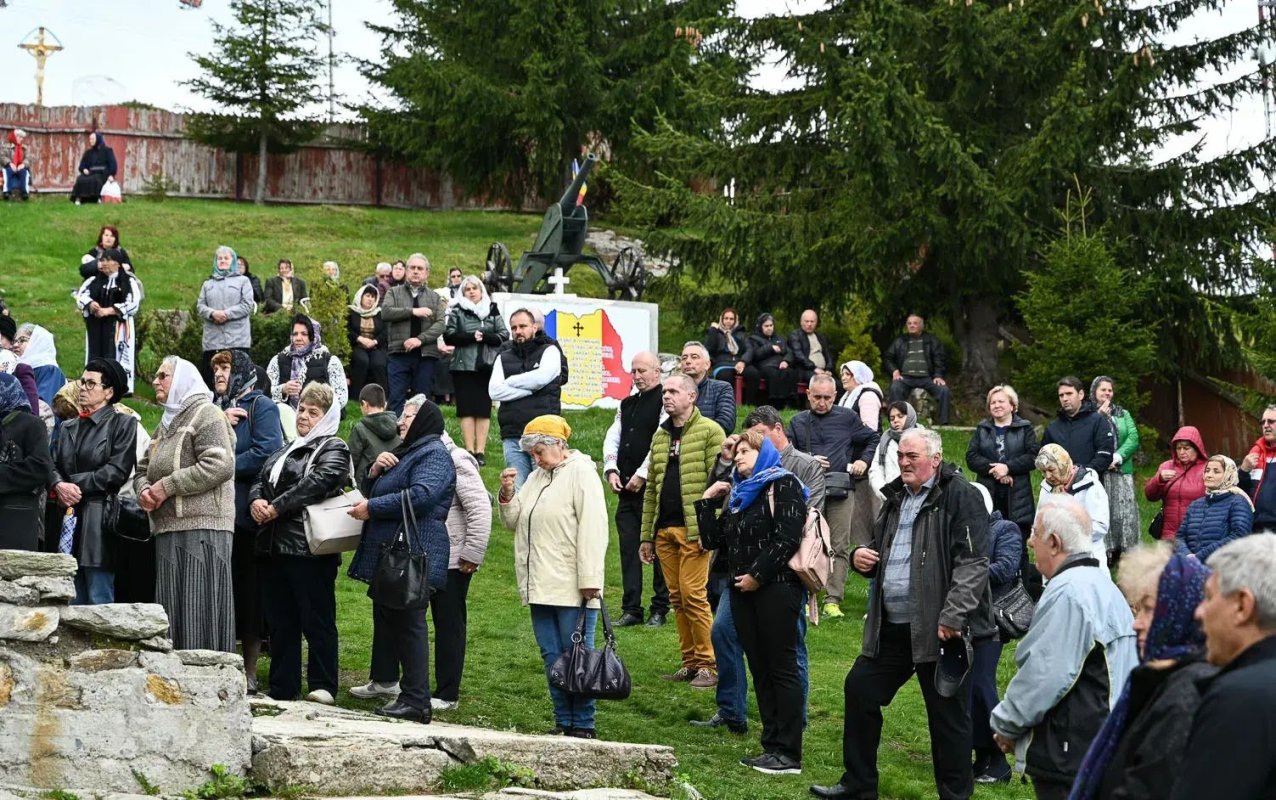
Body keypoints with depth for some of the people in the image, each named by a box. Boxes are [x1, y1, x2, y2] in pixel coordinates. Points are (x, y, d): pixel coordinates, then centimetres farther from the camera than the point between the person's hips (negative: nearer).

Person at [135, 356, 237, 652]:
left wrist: (167, 486, -14)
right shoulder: (166, 424, 24)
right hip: (168, 530, 9)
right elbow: (143, 469, 27)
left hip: (201, 527, -9)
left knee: (198, 609, -11)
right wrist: (144, 489, 2)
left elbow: (219, 465, -17)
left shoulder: (206, 415, -4)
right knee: (171, 609, 6)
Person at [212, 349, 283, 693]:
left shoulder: (261, 406, 1)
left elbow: (266, 452, -14)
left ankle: (250, 671, 2)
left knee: (248, 590, -2)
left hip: (245, 511, -6)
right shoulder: (213, 408, 20)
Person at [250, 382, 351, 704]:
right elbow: (260, 480, 19)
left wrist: (276, 508, -16)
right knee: (280, 620, 11)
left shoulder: (333, 450, -2)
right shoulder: (287, 450, 24)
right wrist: (256, 501, -4)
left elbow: (314, 484, -17)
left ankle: (323, 687, -3)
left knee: (317, 620, -6)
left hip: (310, 548, -8)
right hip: (277, 546, 8)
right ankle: (281, 688, 16)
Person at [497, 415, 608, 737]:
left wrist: (590, 581, -19)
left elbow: (592, 529, -14)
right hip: (541, 587, 8)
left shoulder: (581, 473, -7)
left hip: (572, 589, -8)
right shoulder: (537, 477, 18)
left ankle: (584, 724, 2)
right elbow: (513, 522, 22)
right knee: (551, 657, 9)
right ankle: (564, 721, 16)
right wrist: (507, 494, 2)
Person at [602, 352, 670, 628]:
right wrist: (611, 470, 1)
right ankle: (631, 609, 9)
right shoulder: (627, 404, 19)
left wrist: (642, 474, -15)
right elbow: (613, 437, 16)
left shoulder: (664, 401, -5)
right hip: (626, 488, 7)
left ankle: (660, 608, 7)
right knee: (628, 547, 5)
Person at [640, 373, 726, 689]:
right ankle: (690, 662, 15)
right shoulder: (660, 435, 18)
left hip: (694, 530, -7)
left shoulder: (709, 431, -4)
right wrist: (646, 535, 17)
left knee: (693, 595, -10)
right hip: (664, 530, 7)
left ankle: (708, 665, -3)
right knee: (677, 598, 8)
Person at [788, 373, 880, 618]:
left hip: (842, 491, -1)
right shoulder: (798, 423, 13)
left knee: (840, 548, -3)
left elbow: (874, 439, 19)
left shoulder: (848, 418, 10)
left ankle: (833, 600, -2)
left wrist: (864, 460, 4)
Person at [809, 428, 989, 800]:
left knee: (948, 714, 0)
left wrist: (953, 616, -24)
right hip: (890, 627, 8)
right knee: (860, 689, 12)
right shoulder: (896, 497, 15)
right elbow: (881, 553, 29)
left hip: (937, 628, -8)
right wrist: (861, 556, 5)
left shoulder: (959, 496, -10)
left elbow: (974, 562, -17)